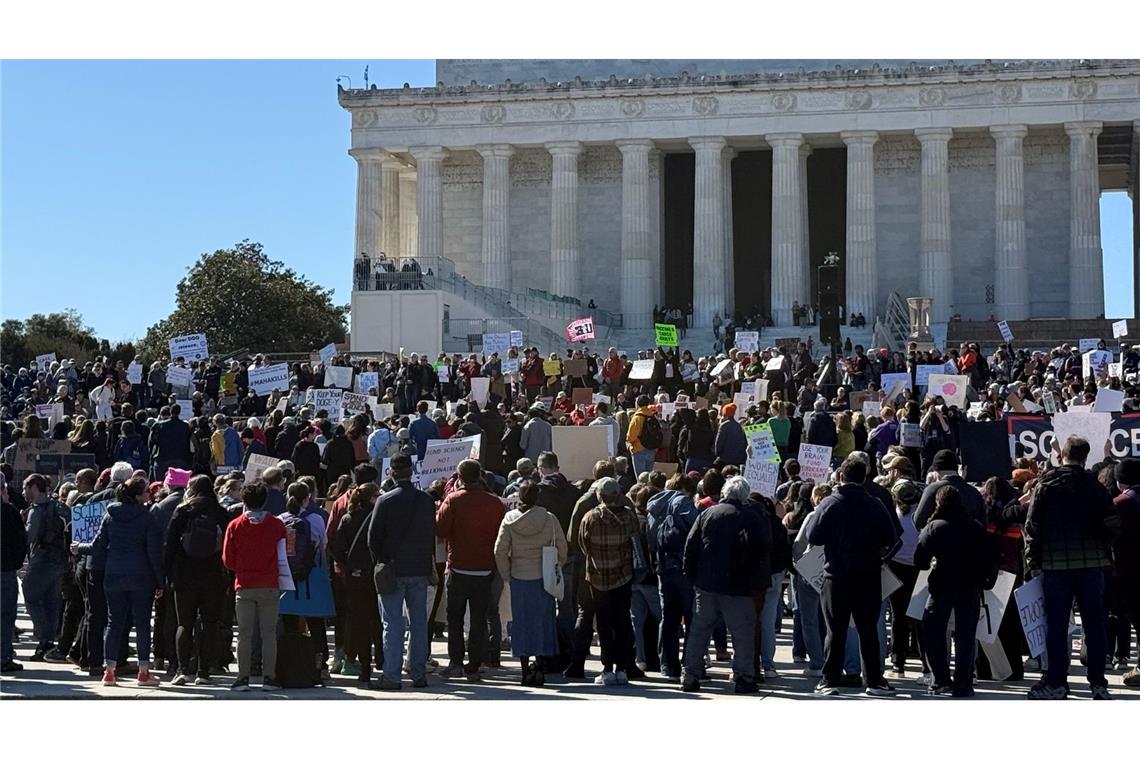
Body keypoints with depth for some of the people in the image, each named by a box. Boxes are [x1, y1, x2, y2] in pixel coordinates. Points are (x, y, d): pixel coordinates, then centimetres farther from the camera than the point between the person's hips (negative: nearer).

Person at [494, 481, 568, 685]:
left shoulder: (509, 519, -3)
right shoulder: (549, 519, -6)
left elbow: (500, 550, -3)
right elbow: (562, 547, -3)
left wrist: (507, 574, 8)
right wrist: (555, 567, 12)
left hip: (519, 578, 1)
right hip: (543, 577, -1)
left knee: (521, 622, 7)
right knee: (543, 620, 9)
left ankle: (525, 670, 7)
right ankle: (540, 667, 6)